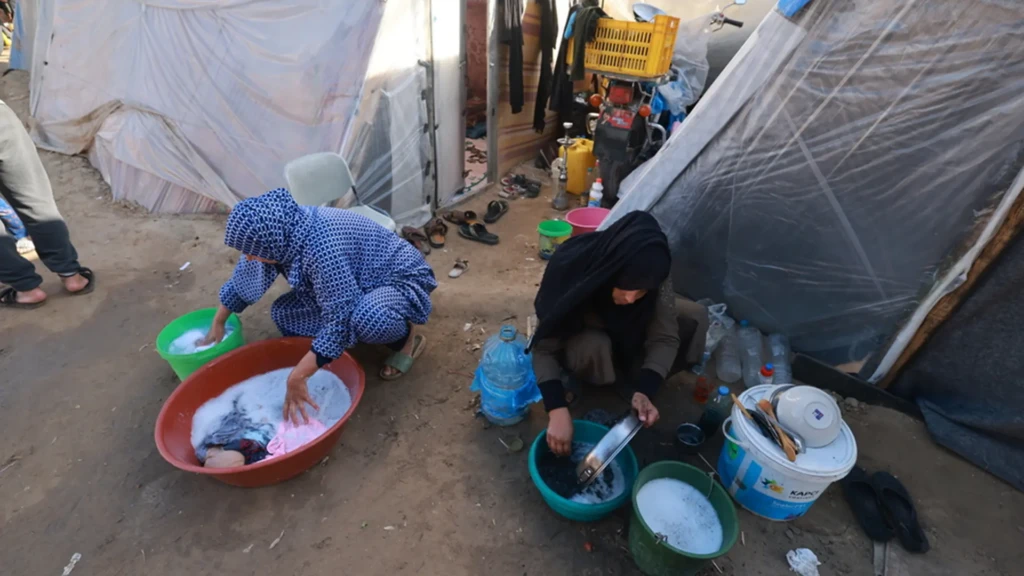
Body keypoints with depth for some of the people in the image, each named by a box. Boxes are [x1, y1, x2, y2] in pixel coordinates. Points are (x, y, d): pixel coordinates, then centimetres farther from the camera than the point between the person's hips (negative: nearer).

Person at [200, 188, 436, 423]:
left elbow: (339, 320, -35)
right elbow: (242, 279, 9)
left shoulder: (321, 249, -36)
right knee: (283, 313, -1)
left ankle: (408, 337, -6)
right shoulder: (282, 231, -9)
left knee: (367, 319, -40)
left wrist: (296, 378, -30)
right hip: (359, 281, 8)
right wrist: (218, 323, 18)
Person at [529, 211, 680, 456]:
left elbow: (665, 338, -26)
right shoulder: (569, 267, -37)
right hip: (577, 338, -3)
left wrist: (644, 391, -42)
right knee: (594, 346, -36)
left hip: (626, 337, 4)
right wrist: (558, 410, -43)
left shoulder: (654, 275, -29)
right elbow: (544, 347, -33)